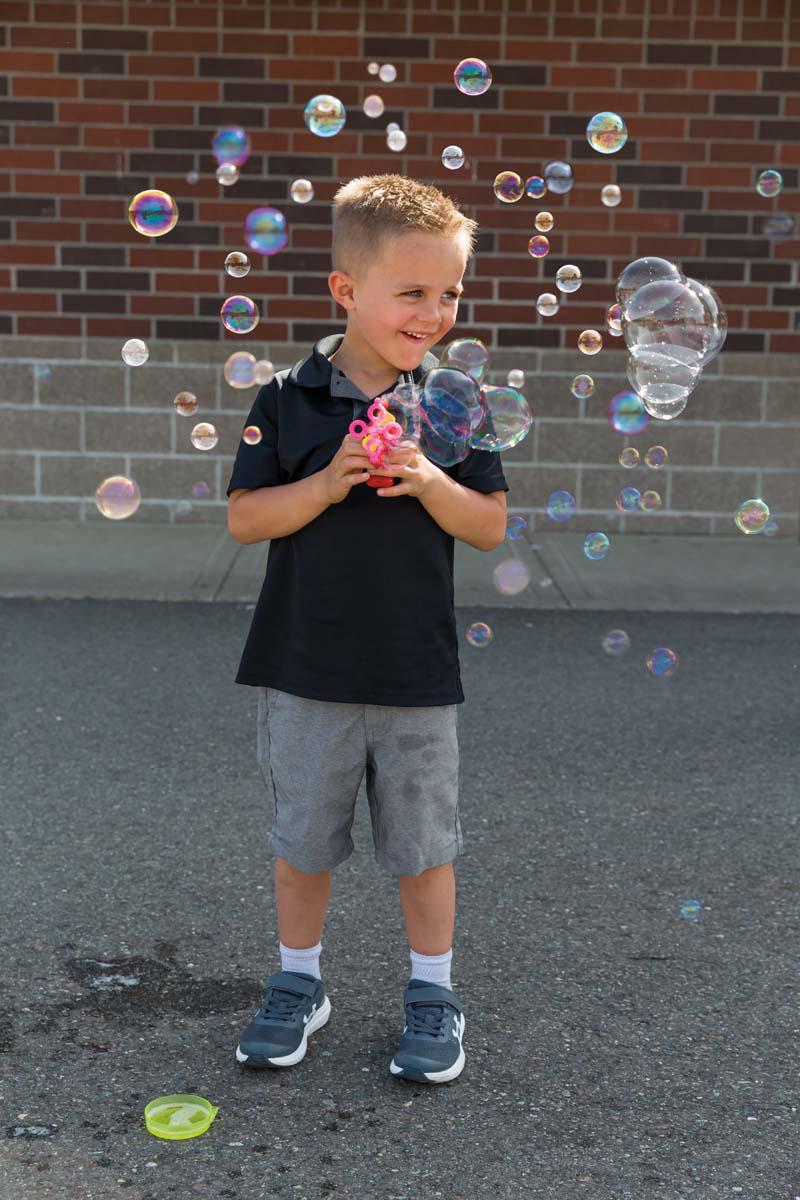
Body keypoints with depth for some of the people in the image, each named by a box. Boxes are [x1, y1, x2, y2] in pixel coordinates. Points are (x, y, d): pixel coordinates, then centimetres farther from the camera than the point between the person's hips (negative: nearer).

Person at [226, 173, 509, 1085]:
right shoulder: (289, 399, -5)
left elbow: (489, 528, 0)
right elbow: (244, 518, -5)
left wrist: (427, 480, -18)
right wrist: (326, 484, -20)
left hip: (417, 674, 0)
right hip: (306, 668, 0)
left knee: (423, 843, 11)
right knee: (302, 838, 14)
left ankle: (432, 994, 30)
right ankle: (297, 983, 34)